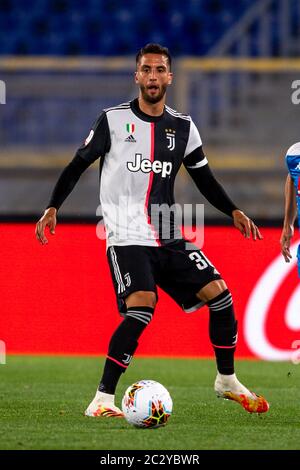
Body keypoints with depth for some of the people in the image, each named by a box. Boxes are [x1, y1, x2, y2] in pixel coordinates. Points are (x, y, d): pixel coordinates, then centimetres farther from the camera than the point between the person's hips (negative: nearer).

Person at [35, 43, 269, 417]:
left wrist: (233, 211, 5)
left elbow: (204, 178, 18)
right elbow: (78, 165, 3)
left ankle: (227, 381, 17)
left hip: (168, 238, 5)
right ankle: (102, 400, -19)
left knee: (220, 295, -4)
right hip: (126, 238, -5)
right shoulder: (113, 120, -1)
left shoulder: (183, 127, 10)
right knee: (141, 309, -25)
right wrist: (53, 207, -7)